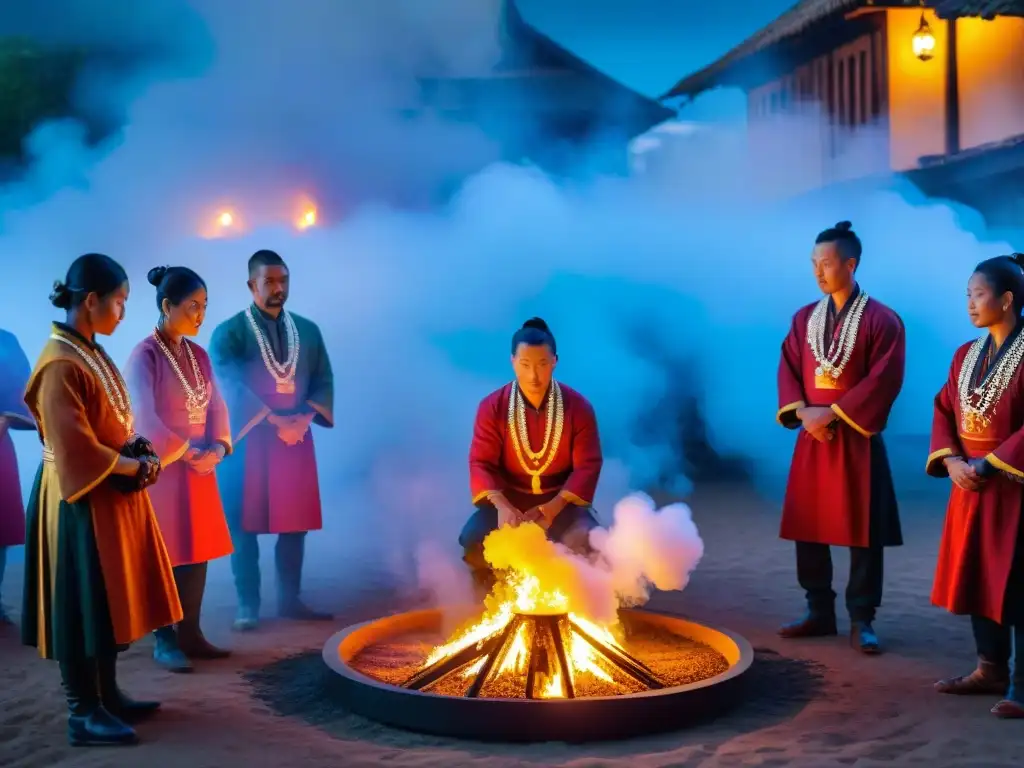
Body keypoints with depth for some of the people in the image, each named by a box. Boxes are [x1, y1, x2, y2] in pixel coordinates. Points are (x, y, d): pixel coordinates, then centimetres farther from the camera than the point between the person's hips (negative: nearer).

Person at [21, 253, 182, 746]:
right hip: (83, 499, -10)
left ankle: (106, 696, 27)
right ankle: (82, 714, 9)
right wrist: (132, 466, -14)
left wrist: (139, 455, 1)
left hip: (110, 494, 10)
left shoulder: (90, 354, 11)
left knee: (107, 598, 16)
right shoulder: (61, 363, -19)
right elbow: (74, 445, -23)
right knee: (84, 604, -1)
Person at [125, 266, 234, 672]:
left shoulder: (198, 355, 9)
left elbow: (216, 405, 8)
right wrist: (186, 453, -14)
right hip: (163, 468, -7)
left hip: (200, 468, 7)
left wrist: (217, 447, -8)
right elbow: (144, 418, -17)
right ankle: (165, 641, 8)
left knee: (198, 552, 9)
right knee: (166, 556, -1)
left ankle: (190, 634, 19)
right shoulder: (145, 355, -12)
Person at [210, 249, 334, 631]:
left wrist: (305, 417, -10)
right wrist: (273, 420, -20)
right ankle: (247, 605, 6)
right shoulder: (229, 333, -1)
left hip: (297, 439, 4)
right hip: (248, 439, -4)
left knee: (295, 523, 6)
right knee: (244, 525, -1)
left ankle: (289, 600, 16)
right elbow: (232, 385, -12)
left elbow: (324, 380, 8)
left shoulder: (308, 331, 12)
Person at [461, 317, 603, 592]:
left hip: (560, 500, -1)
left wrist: (554, 507, -27)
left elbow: (588, 465, -11)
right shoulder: (492, 407, -10)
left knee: (589, 543, -31)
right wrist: (501, 505, -31)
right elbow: (481, 463, -11)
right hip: (509, 497, 1)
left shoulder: (578, 407, -11)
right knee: (472, 540, -27)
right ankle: (494, 598, 8)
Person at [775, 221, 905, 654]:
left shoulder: (882, 320, -6)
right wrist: (802, 412, -10)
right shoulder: (804, 318, 9)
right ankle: (819, 612, 21)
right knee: (807, 528, 8)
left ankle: (861, 621, 10)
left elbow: (884, 381, -13)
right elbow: (788, 371, 8)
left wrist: (832, 413, -16)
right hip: (811, 439, 5)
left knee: (862, 532, 0)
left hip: (857, 441, -5)